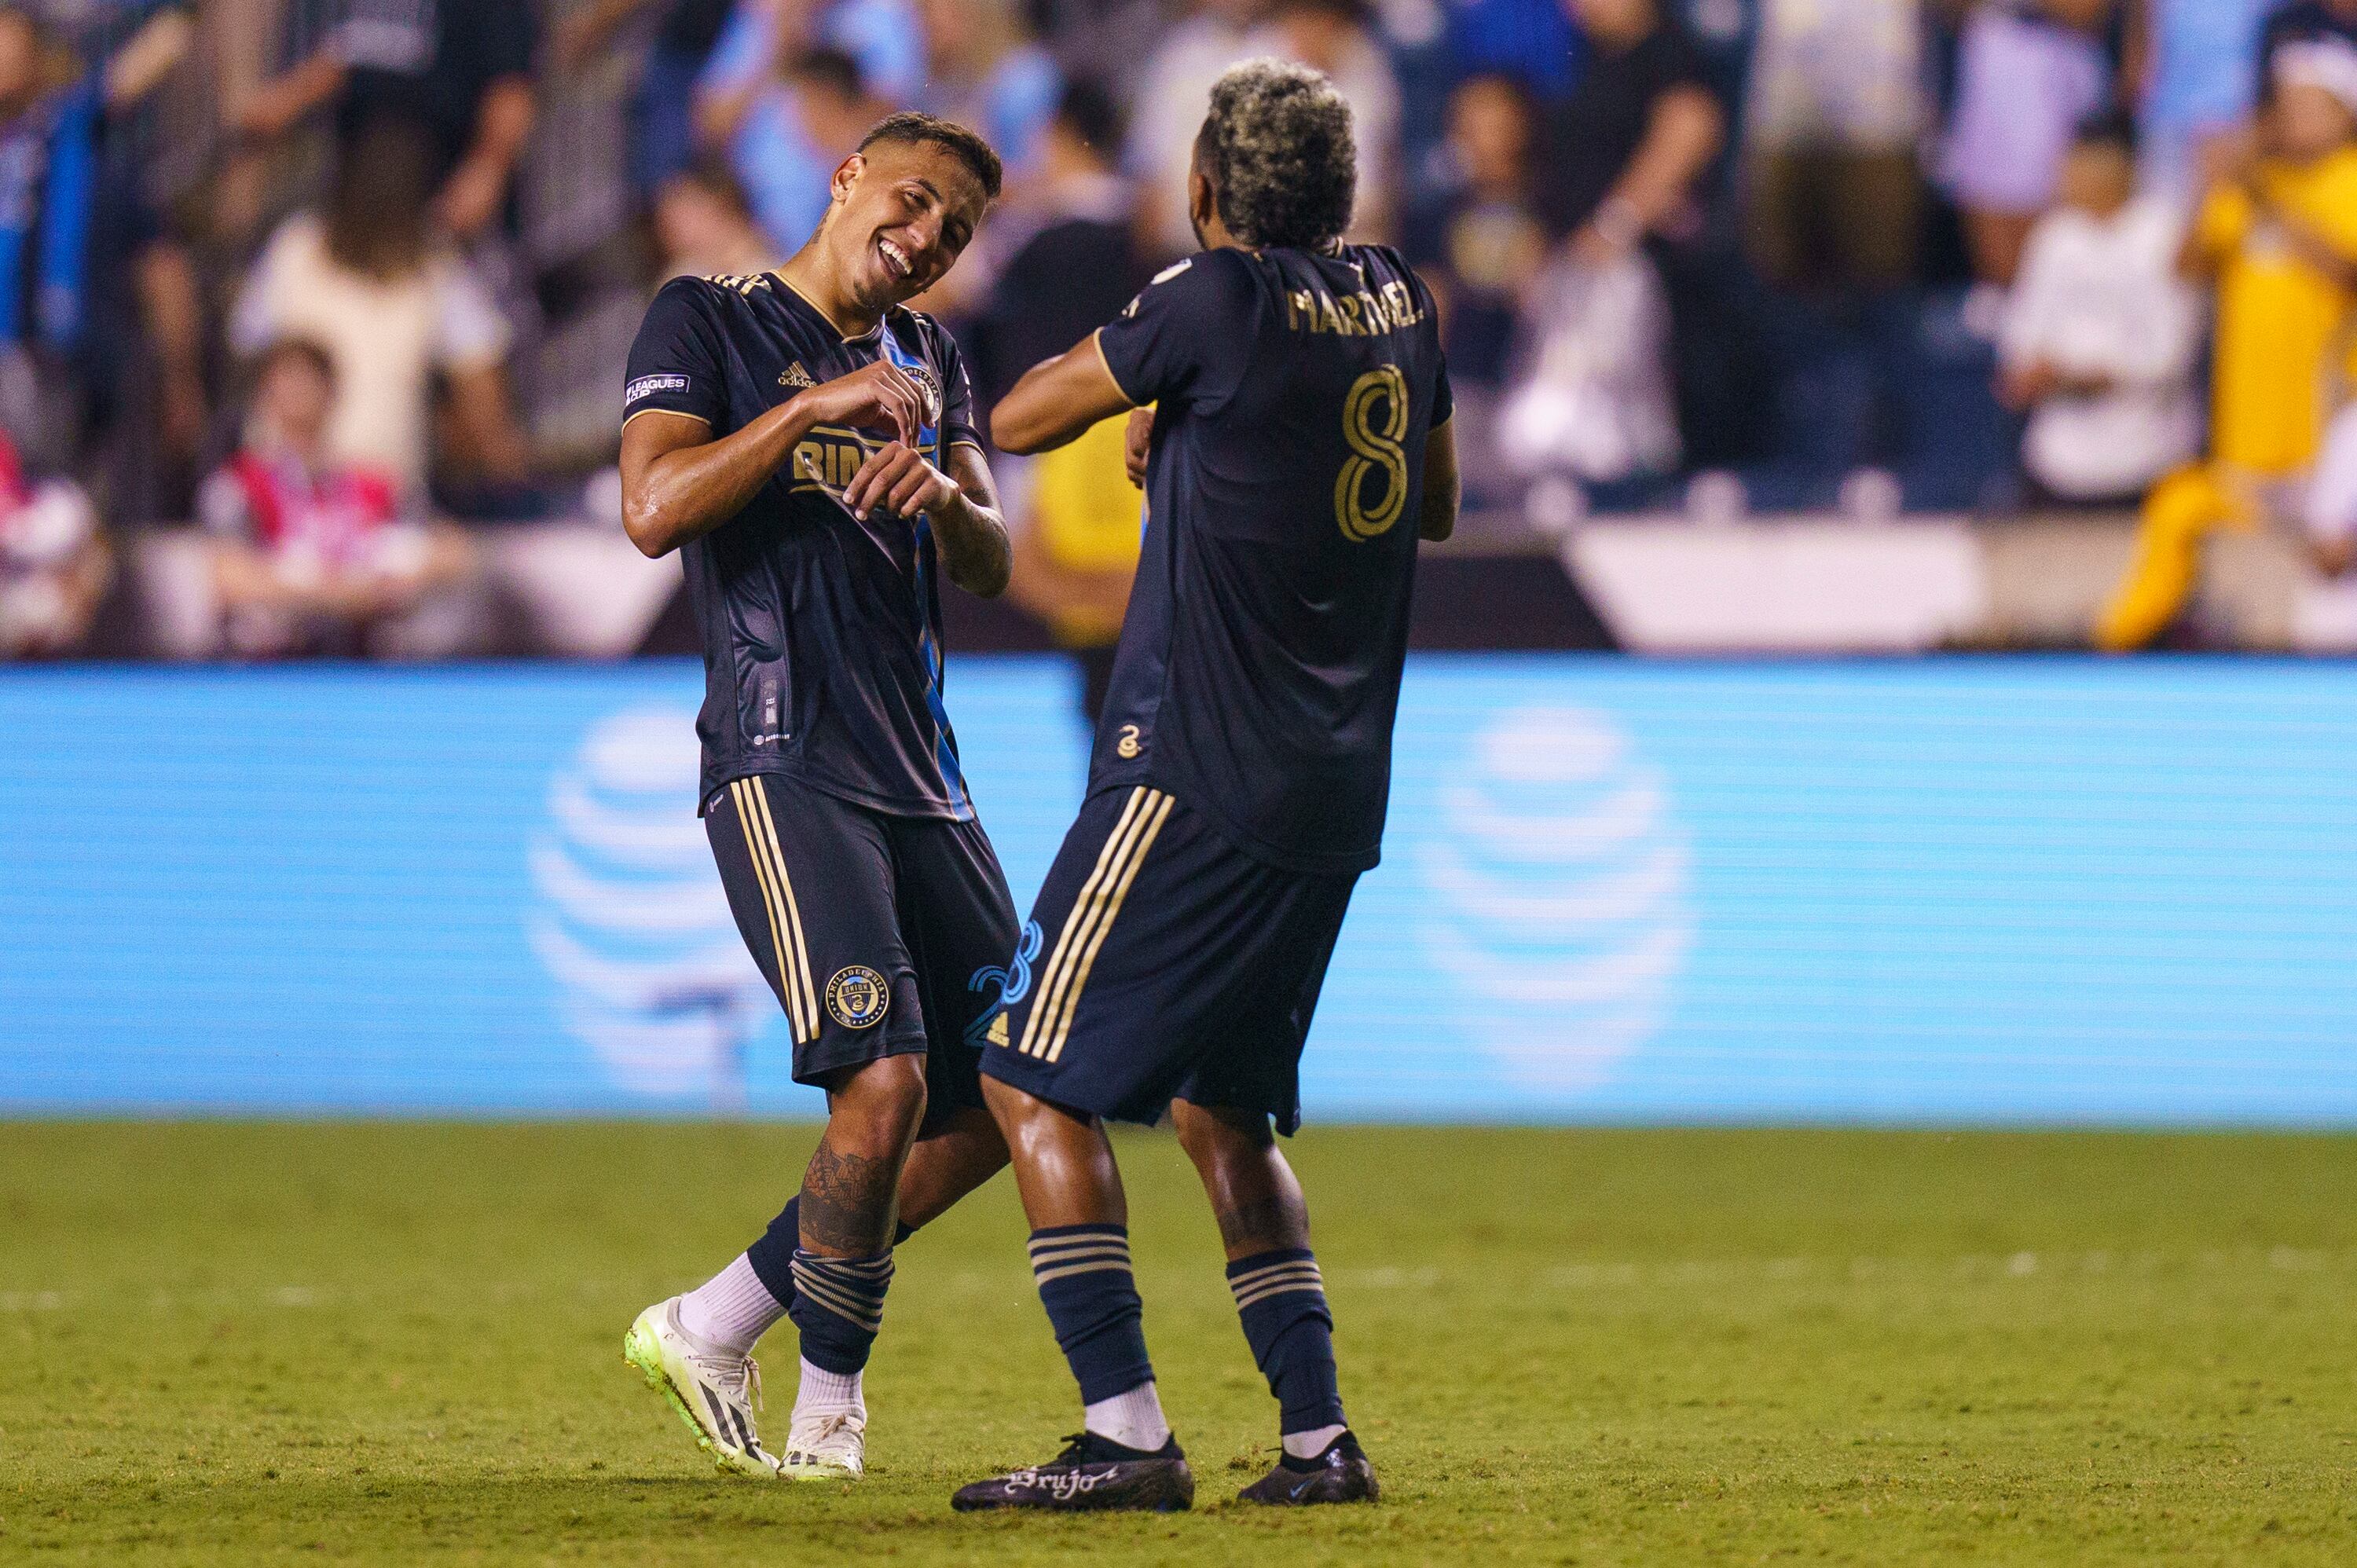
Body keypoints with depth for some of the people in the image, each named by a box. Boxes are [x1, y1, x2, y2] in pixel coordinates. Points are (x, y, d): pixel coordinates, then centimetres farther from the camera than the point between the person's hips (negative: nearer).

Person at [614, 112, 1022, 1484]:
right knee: (885, 1081, -21)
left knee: (997, 1106, 5)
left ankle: (716, 1326, 14)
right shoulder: (708, 323, 0)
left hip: (920, 773, 8)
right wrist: (817, 407, -19)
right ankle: (830, 1405, -6)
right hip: (785, 764, -8)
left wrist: (944, 496, -10)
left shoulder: (928, 359, 19)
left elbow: (992, 569, 12)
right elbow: (654, 512, -15)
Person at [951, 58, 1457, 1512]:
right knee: (1221, 1106, 19)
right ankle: (1320, 1435, 11)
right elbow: (1437, 502, 25)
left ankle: (1126, 1434, -13)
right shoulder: (1399, 301, 9)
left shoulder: (1222, 301, -13)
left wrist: (1119, 370, 16)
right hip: (1336, 792, 8)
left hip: (1197, 776, -8)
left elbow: (1019, 419, -3)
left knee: (1035, 1080, -4)